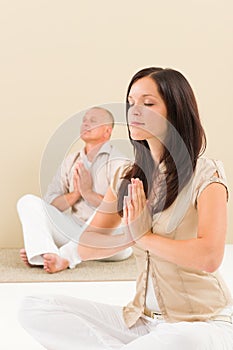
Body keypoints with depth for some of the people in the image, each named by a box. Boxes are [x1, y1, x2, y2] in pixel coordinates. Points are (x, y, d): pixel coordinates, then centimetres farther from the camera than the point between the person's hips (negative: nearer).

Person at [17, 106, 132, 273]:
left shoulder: (118, 163, -3)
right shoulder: (72, 162, 14)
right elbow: (50, 204, 7)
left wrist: (88, 193, -15)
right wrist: (75, 194, -10)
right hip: (74, 230, 5)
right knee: (28, 202, -9)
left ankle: (64, 256, -34)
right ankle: (49, 256, -35)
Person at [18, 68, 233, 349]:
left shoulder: (205, 174, -8)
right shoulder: (127, 178, 9)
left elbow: (209, 257, -22)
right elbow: (84, 248, 6)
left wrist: (145, 236, -12)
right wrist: (130, 236, -12)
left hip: (203, 323, -5)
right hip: (143, 319, 5)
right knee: (32, 309, -10)